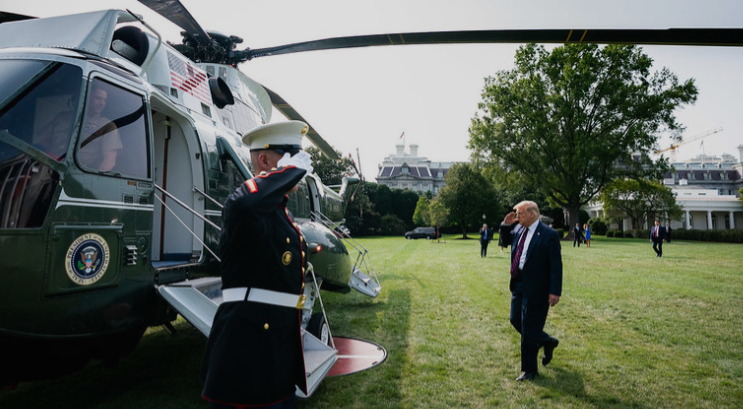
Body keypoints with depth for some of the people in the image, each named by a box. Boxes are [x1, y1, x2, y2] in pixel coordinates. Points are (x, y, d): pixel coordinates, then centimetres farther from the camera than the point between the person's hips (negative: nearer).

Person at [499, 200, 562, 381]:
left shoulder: (549, 235, -14)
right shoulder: (518, 229, 6)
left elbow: (556, 265, -15)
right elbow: (506, 239, 27)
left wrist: (555, 291, -18)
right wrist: (506, 224, 7)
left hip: (536, 289, -8)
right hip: (518, 285, 8)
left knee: (529, 328, 1)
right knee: (516, 321, 16)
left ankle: (529, 370, 18)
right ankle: (547, 342, 39)